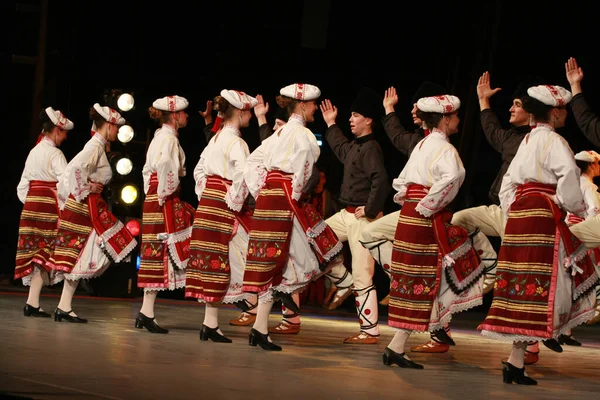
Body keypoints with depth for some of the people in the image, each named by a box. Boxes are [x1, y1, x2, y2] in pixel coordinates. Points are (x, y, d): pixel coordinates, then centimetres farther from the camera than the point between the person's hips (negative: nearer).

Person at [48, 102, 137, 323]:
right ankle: (64, 308, -5)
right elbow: (75, 168, -29)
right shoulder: (96, 146, -13)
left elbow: (71, 171, 19)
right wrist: (84, 191, -17)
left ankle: (64, 307, 7)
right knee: (78, 255, -7)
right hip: (85, 206, -9)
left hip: (90, 207, 9)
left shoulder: (97, 146, 16)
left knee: (80, 256, 7)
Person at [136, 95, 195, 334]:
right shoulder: (170, 138, -12)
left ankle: (146, 312, 13)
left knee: (155, 253, 11)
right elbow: (165, 165, -31)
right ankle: (147, 312, -8)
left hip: (153, 200, 10)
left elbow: (148, 169, 24)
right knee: (161, 253, -8)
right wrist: (165, 193, -19)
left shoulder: (159, 137, 18)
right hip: (166, 203, -10)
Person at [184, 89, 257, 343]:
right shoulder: (236, 142, -12)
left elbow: (199, 170, 21)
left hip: (208, 201, 8)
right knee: (221, 262, -6)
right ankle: (211, 323, -6)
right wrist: (236, 201, -14)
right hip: (225, 207, -8)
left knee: (211, 262, 9)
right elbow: (242, 174, -25)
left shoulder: (215, 139, 15)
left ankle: (209, 324, 11)